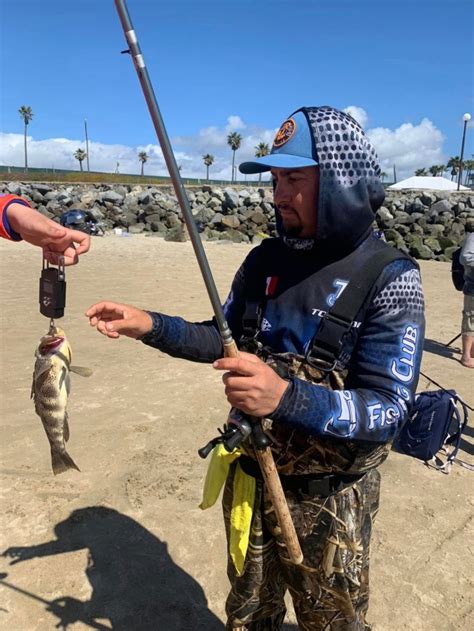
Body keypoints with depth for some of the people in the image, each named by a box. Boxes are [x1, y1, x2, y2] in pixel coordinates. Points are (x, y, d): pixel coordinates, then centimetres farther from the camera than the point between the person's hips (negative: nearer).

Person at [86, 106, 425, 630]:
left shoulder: (390, 280, -20)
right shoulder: (266, 259, -4)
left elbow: (388, 410, -24)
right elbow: (225, 338, 7)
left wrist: (286, 396, -40)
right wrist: (148, 325, -7)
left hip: (330, 498, -4)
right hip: (250, 476, 5)